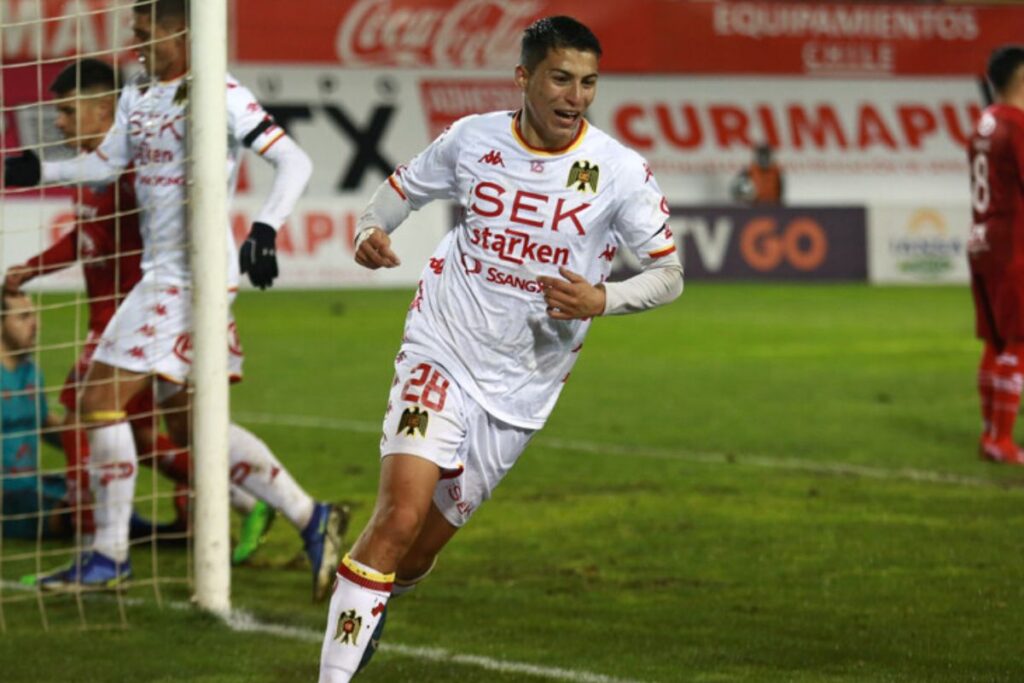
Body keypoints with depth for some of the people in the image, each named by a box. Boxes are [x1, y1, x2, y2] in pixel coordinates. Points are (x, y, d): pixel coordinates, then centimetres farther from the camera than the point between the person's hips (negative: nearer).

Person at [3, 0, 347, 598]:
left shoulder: (221, 96, -11)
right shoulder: (138, 98, 13)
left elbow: (295, 162, -14)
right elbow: (104, 164, 21)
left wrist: (265, 230, -25)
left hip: (193, 274, -9)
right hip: (162, 274, 9)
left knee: (103, 399, -8)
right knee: (189, 424, 10)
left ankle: (110, 554, 1)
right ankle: (311, 518, 13)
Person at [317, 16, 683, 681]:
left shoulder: (620, 171, -7)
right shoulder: (472, 139, -3)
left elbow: (670, 274, -3)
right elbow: (403, 188, 15)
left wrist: (602, 299, -23)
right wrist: (370, 232, -8)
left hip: (522, 386, 1)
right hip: (441, 353, -1)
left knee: (417, 554, 9)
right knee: (401, 514, -22)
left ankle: (366, 607, 43)